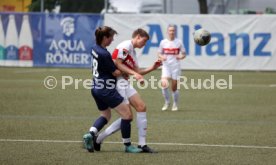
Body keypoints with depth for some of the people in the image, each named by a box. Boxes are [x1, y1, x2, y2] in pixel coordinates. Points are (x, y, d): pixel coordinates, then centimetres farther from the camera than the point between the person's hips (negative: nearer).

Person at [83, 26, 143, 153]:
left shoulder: (95, 49, 6)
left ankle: (91, 134, 0)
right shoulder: (104, 54, -21)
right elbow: (116, 72, -15)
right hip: (107, 89, -10)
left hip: (96, 89, 10)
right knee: (127, 114, -3)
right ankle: (127, 145, 2)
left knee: (105, 115, 22)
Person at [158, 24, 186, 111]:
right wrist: (162, 57, -12)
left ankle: (175, 104, 22)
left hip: (175, 66, 0)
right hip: (166, 66, 0)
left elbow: (184, 54, 6)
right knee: (164, 84, -20)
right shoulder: (163, 42, 3)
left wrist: (180, 57, -16)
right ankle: (167, 102, 0)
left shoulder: (178, 42, 0)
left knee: (174, 87, 2)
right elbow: (159, 53, 11)